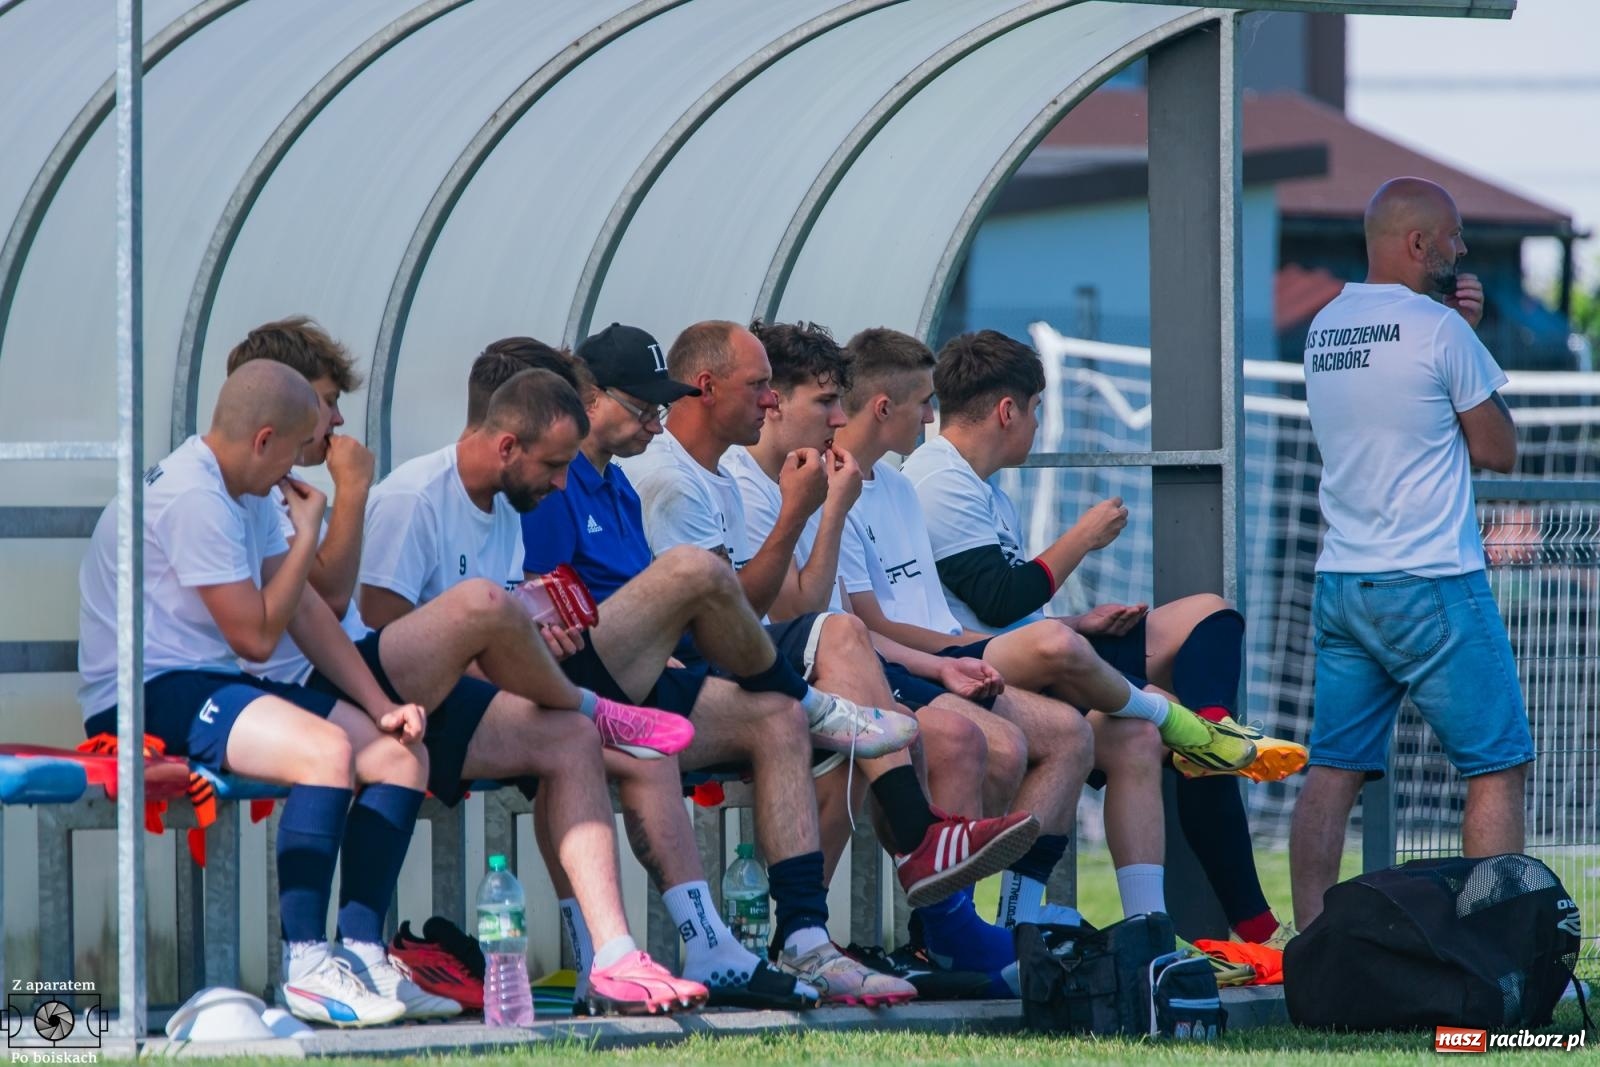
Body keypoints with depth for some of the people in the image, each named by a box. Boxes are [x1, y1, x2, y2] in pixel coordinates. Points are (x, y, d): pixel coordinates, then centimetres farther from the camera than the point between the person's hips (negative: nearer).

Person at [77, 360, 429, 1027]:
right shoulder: (192, 497, -18)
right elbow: (256, 635, -17)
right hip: (146, 697, -10)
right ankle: (308, 967, -31)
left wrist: (381, 707, 5)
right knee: (325, 748, -33)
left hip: (210, 688, 10)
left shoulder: (247, 496, 14)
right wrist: (306, 537, -5)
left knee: (400, 753, -1)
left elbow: (305, 611, 15)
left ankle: (360, 949, -8)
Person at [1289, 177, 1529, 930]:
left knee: (1334, 770, 6)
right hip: (1432, 585, -7)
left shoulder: (1324, 328, 11)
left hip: (1340, 583, 7)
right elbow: (1498, 450, -4)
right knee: (1497, 768, 1)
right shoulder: (1436, 329, -12)